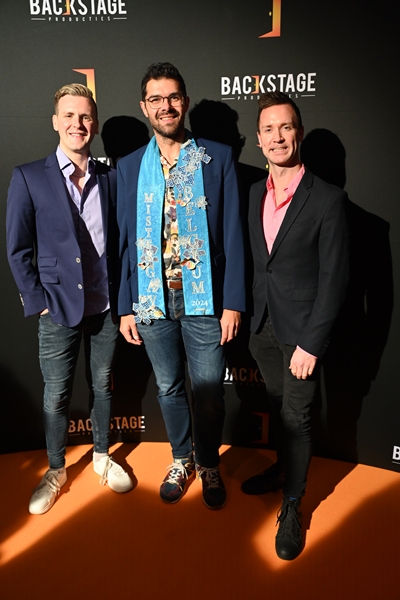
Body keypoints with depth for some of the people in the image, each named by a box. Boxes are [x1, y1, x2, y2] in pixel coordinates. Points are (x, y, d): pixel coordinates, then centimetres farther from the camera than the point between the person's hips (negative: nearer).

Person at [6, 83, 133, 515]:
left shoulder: (110, 178, 3)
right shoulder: (28, 177, -4)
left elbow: (120, 241, 7)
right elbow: (17, 250, -3)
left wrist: (121, 297, 2)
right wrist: (39, 301, -7)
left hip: (105, 307, 2)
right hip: (58, 308, -2)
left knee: (103, 387, 16)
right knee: (55, 397, 10)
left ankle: (102, 457, 38)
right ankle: (56, 472, 32)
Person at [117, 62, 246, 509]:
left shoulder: (217, 158, -1)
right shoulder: (129, 167, 7)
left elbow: (232, 234, -4)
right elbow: (126, 241, 7)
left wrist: (233, 302, -9)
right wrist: (125, 307, 4)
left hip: (204, 300, -2)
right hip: (152, 302, 3)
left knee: (209, 391, 8)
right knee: (168, 388, 16)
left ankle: (209, 464, 35)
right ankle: (181, 460, 40)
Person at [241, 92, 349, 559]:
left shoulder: (327, 200, -14)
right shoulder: (256, 193, 4)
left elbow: (334, 279, -14)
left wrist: (312, 344, -15)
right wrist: (249, 313, 7)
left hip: (301, 329, -5)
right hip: (263, 324, 5)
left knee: (296, 417, 6)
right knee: (277, 406, 21)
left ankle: (292, 506, 27)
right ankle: (282, 469, 46)